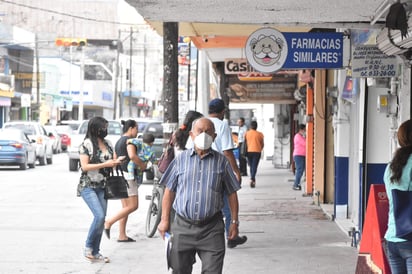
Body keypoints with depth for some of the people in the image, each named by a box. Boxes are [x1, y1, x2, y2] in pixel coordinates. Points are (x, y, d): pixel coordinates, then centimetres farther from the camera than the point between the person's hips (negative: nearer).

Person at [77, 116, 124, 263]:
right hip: (88, 186, -6)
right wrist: (105, 164, -19)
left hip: (102, 187, 6)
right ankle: (88, 247, -1)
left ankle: (95, 252, 14)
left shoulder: (108, 144, 9)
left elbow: (110, 163, 18)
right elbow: (85, 166, -15)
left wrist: (116, 162, -5)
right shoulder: (86, 144, -10)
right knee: (99, 216, -18)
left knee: (101, 218, 4)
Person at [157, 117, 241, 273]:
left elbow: (231, 193, 9)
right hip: (183, 227, 1)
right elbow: (169, 191, 9)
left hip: (212, 229, -1)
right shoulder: (181, 159, 6)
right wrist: (165, 220, 4)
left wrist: (234, 222, 5)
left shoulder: (222, 161, 5)